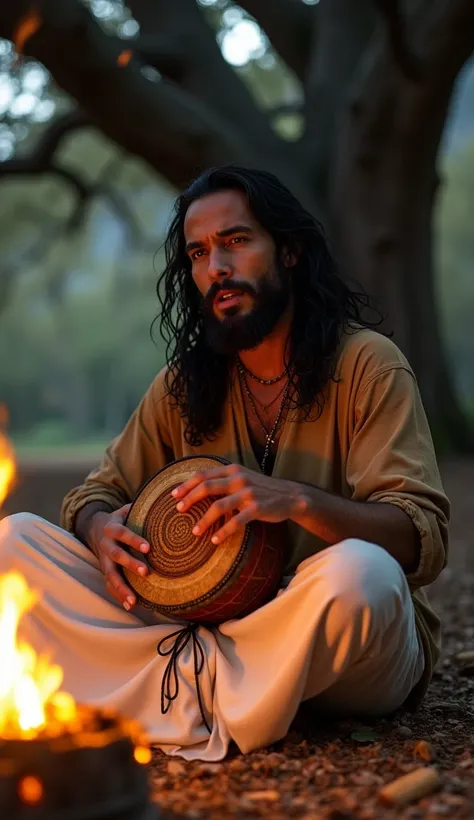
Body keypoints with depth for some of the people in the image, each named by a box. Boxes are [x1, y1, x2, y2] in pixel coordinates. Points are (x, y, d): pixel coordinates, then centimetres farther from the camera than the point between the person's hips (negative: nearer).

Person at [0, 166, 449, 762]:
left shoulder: (367, 363, -6)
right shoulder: (183, 383, 9)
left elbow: (424, 539, -14)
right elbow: (96, 493, 13)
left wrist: (297, 501, -33)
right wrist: (99, 528, -13)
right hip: (211, 623, 4)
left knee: (356, 570, -41)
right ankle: (209, 705, -21)